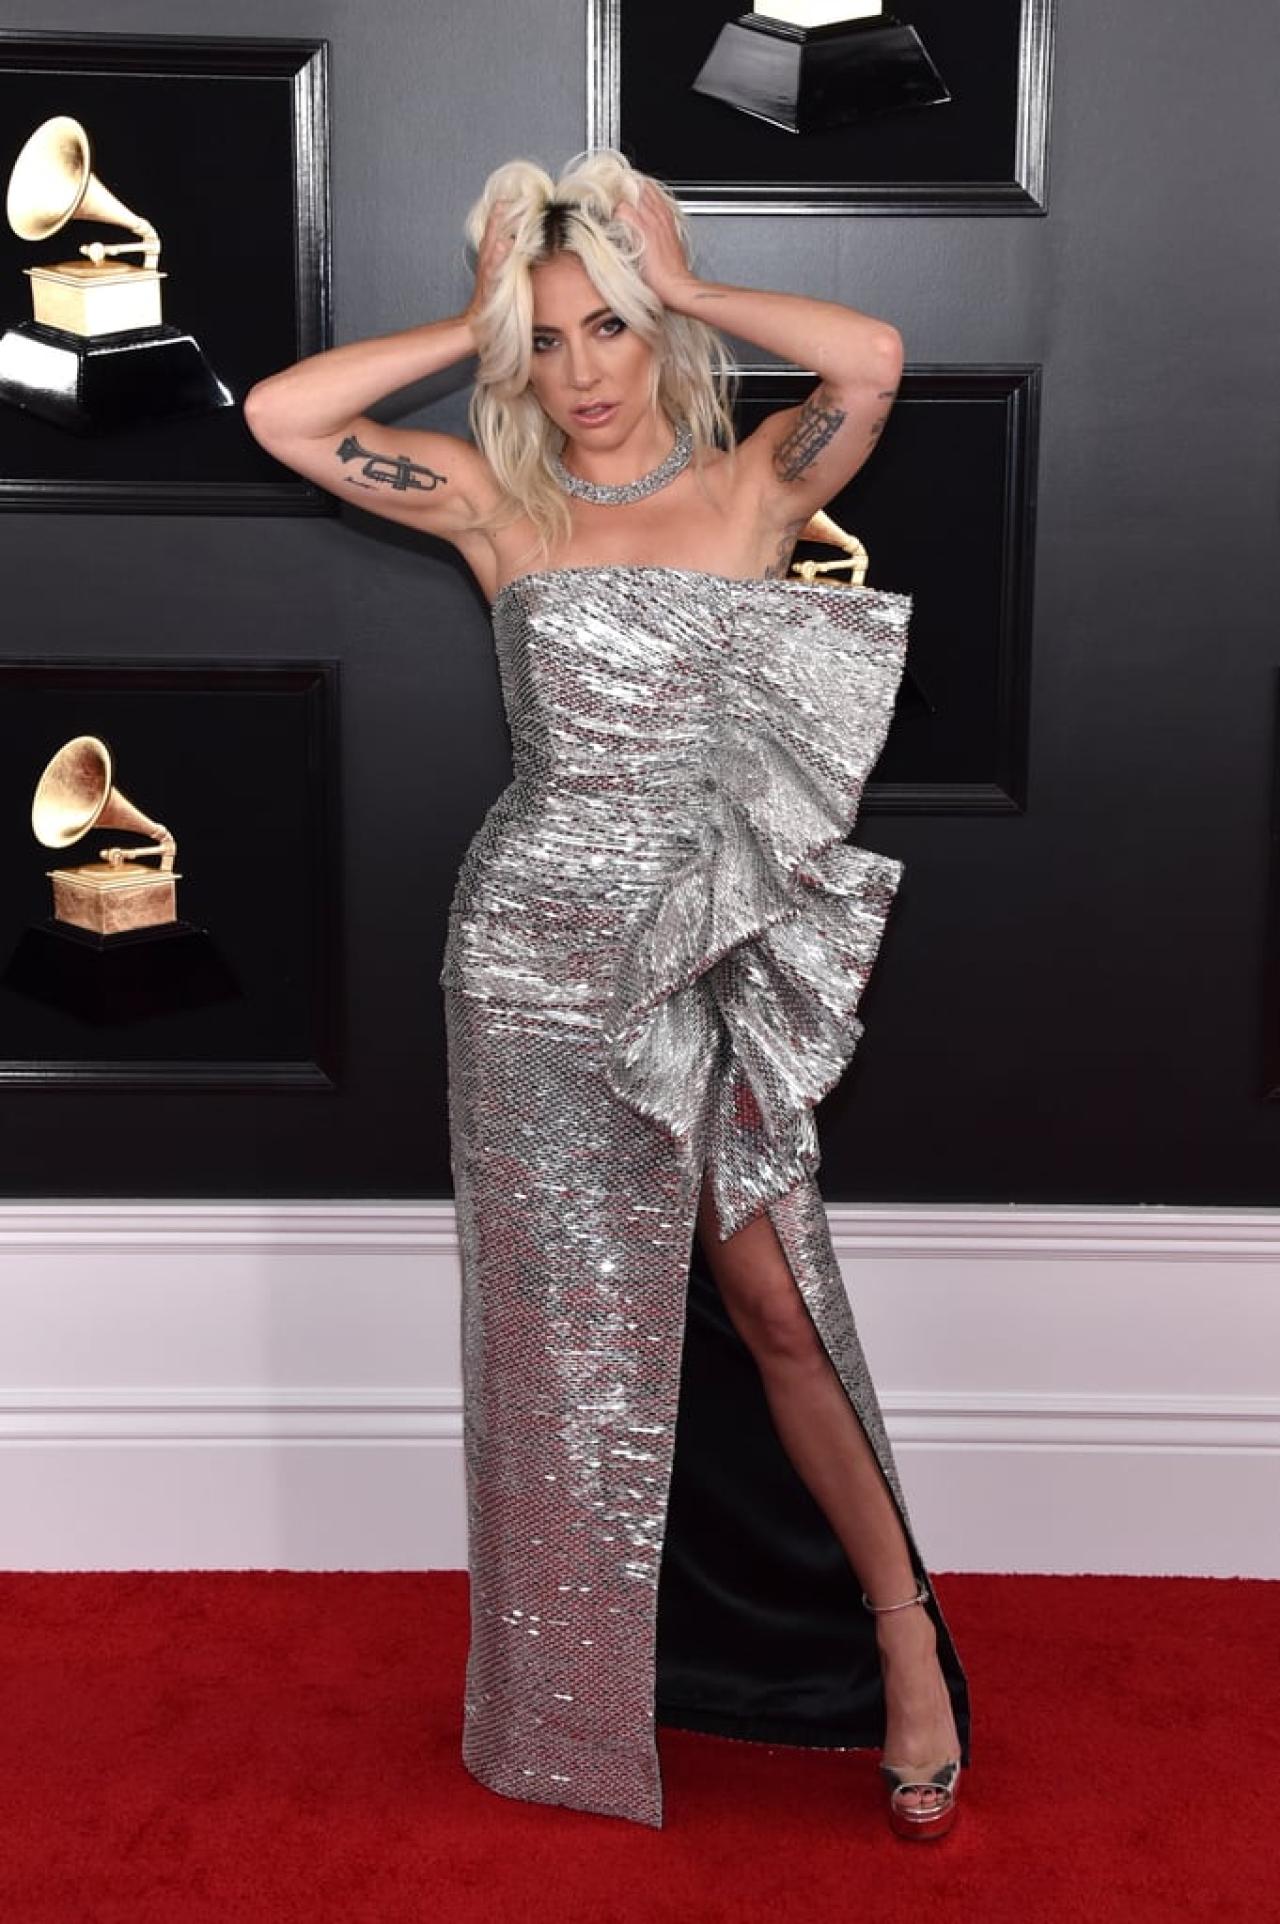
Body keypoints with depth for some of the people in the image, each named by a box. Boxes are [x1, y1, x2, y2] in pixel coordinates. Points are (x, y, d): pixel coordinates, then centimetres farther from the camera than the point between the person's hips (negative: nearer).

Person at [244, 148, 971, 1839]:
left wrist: (681, 288, -5)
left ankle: (903, 1635, 16)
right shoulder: (499, 506, 4)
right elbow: (280, 414, -4)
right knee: (561, 1320, 8)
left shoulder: (753, 486, 2)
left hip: (716, 953, -1)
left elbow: (873, 358, -17)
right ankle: (582, 1696, 23)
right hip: (537, 947, 1)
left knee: (772, 1302, -2)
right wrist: (476, 322, 1)